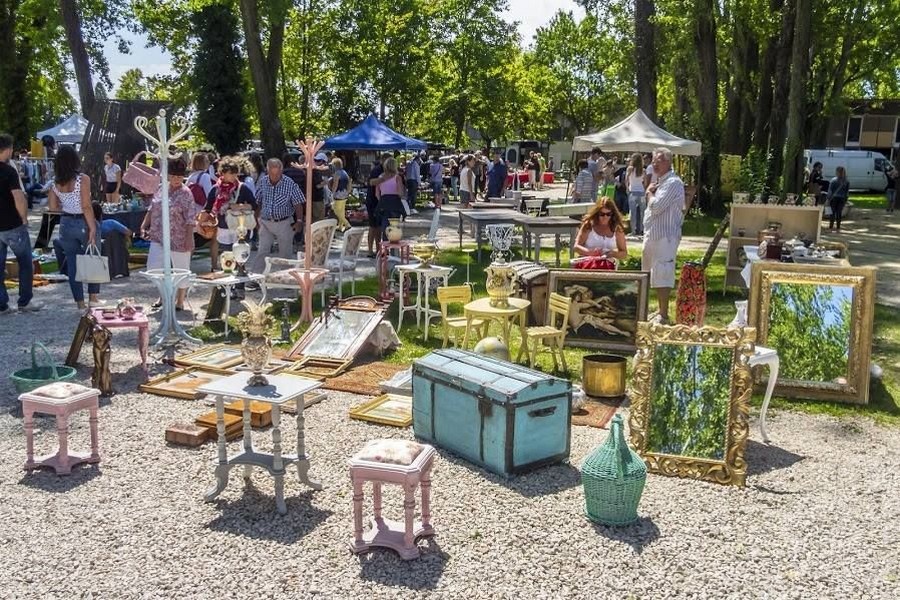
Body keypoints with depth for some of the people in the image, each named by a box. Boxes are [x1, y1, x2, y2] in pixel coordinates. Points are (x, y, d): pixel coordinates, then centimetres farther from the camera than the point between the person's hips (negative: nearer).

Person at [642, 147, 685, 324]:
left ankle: (664, 315, -5)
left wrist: (649, 192, -4)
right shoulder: (660, 181, 17)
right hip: (653, 234, 10)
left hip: (665, 236, -10)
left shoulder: (673, 183, -14)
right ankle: (660, 311, 24)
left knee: (662, 276, -9)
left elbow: (656, 206, -22)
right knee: (655, 275, 15)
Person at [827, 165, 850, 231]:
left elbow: (830, 191, -9)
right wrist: (845, 200, 11)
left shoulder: (833, 180, -10)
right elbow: (847, 192, 3)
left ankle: (831, 227, 6)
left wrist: (828, 199, -2)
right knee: (839, 213, 8)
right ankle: (838, 228, 11)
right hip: (842, 199, 2)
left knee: (833, 212, 6)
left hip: (834, 198, -2)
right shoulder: (846, 181, -1)